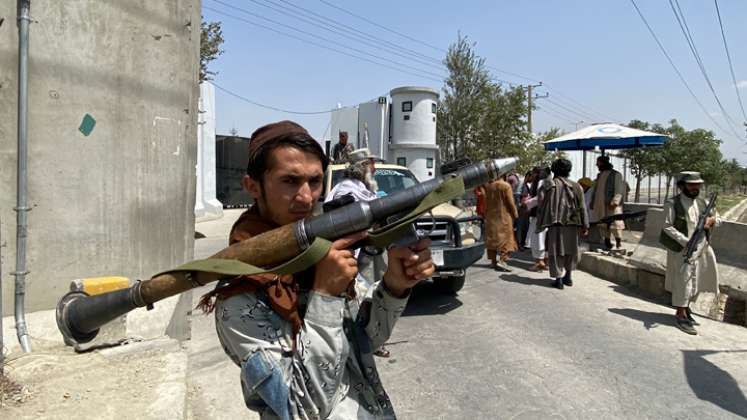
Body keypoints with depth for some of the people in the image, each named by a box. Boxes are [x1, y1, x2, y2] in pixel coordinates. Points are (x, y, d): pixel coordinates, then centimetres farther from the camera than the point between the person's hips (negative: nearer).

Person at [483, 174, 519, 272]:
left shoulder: (488, 186, 2)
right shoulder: (506, 186, -13)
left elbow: (486, 202, 8)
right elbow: (511, 202, -11)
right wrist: (515, 214, 1)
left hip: (491, 217, 5)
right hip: (504, 217, -5)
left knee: (492, 238, 12)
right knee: (505, 238, 1)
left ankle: (493, 261, 17)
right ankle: (501, 260, -9)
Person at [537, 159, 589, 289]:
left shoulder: (547, 186, -2)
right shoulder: (576, 187, 2)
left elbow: (541, 206, -3)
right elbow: (582, 208, 1)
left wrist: (540, 224, 4)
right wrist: (585, 226, 5)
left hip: (554, 224, -2)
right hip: (572, 224, 2)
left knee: (556, 251, 5)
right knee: (570, 250, 17)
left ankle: (559, 279, 4)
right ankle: (568, 276, 26)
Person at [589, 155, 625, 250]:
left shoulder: (616, 175, -2)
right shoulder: (599, 175, 19)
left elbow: (619, 190, -11)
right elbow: (595, 190, 22)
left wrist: (615, 202, -23)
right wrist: (592, 202, 15)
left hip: (611, 205, -7)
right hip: (600, 206, 7)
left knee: (615, 224, -9)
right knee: (603, 225, 8)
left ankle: (618, 244, -2)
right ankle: (607, 244, 16)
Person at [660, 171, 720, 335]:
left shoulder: (701, 202, 9)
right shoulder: (672, 204, -11)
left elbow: (718, 218, 17)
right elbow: (667, 227, -15)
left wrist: (712, 219, -7)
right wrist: (686, 241, -24)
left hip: (701, 248, 7)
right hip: (682, 248, -7)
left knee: (695, 280, 15)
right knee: (684, 279, -3)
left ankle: (686, 307, 34)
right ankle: (680, 315, 8)